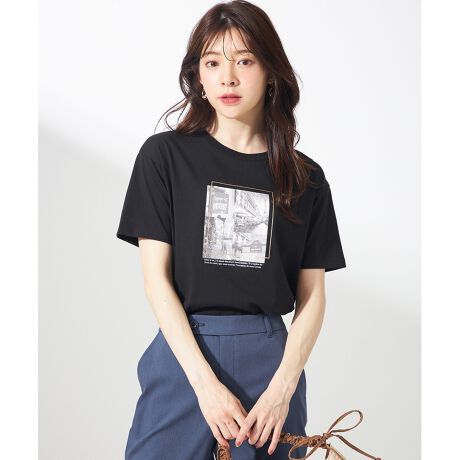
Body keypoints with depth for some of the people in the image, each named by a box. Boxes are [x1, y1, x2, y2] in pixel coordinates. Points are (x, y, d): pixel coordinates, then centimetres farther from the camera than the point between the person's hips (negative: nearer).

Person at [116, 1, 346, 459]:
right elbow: (156, 278, -5)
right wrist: (206, 384, -13)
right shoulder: (165, 154, 0)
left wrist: (282, 388, -11)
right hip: (183, 354, -1)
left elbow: (311, 296, 3)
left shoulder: (306, 178, 5)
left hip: (271, 357, 2)